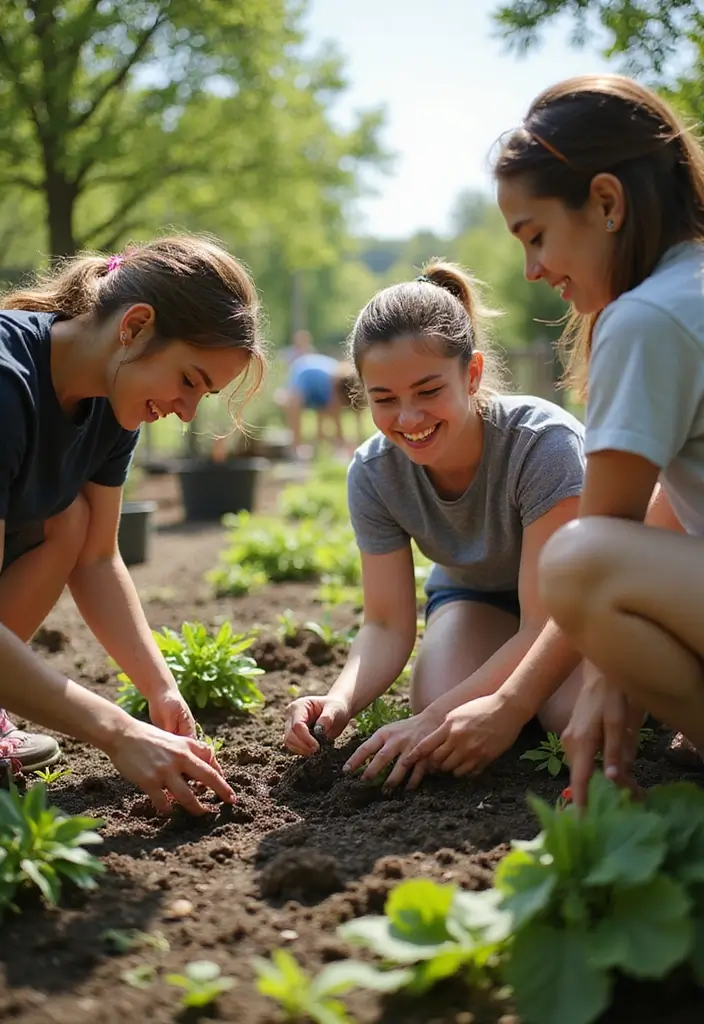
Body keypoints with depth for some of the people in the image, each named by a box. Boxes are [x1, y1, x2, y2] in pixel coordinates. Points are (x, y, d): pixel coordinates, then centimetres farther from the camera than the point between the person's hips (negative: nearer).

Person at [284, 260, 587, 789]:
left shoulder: (545, 442, -35)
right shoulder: (374, 473, -21)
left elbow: (543, 624, -33)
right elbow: (388, 624, -17)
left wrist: (432, 718, -42)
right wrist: (341, 700, -39)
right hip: (476, 593, 3)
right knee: (443, 731, -26)